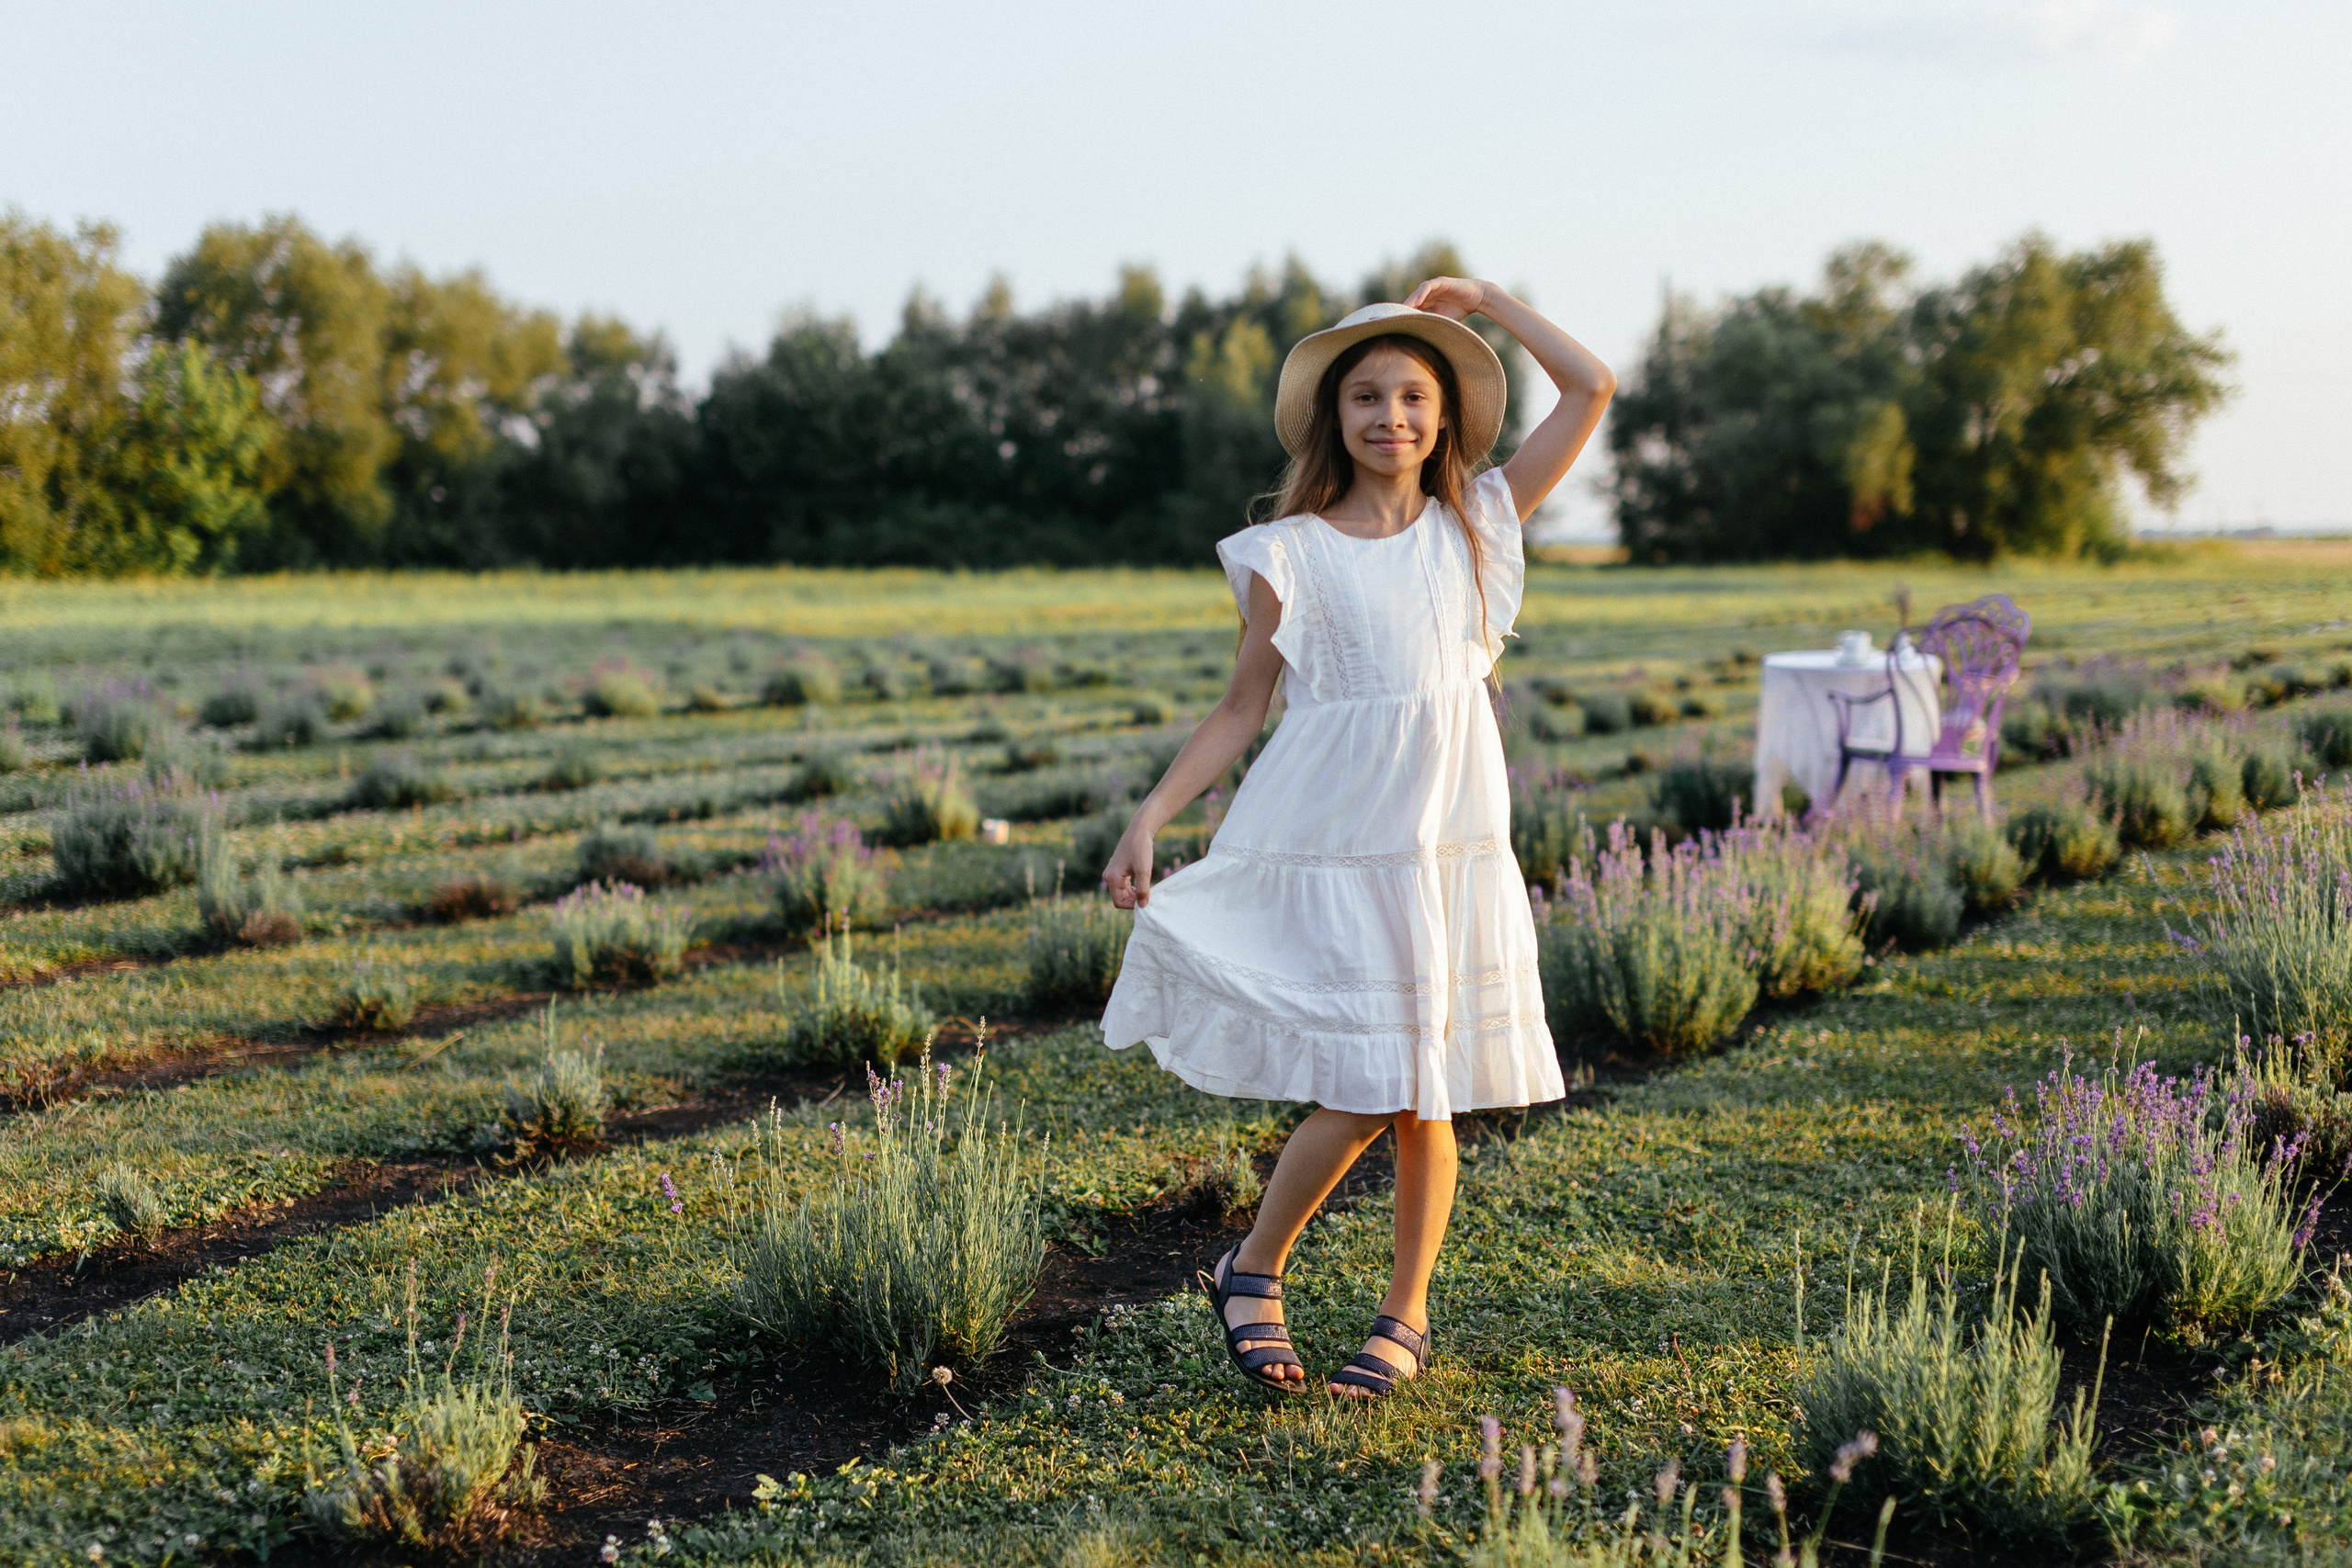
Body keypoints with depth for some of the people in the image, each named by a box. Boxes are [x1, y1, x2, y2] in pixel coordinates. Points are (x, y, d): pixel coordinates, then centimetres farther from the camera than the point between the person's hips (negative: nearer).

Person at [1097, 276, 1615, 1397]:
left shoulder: (1474, 526, 8)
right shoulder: (1289, 554, 0)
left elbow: (1590, 387, 7)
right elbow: (1240, 708, 2)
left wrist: (1487, 301, 8)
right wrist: (1148, 821, -7)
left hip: (1452, 839, 3)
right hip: (1335, 843, -3)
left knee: (1426, 1095, 6)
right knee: (1363, 1092, -9)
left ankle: (1405, 1317, 21)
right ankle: (1252, 1273, 13)